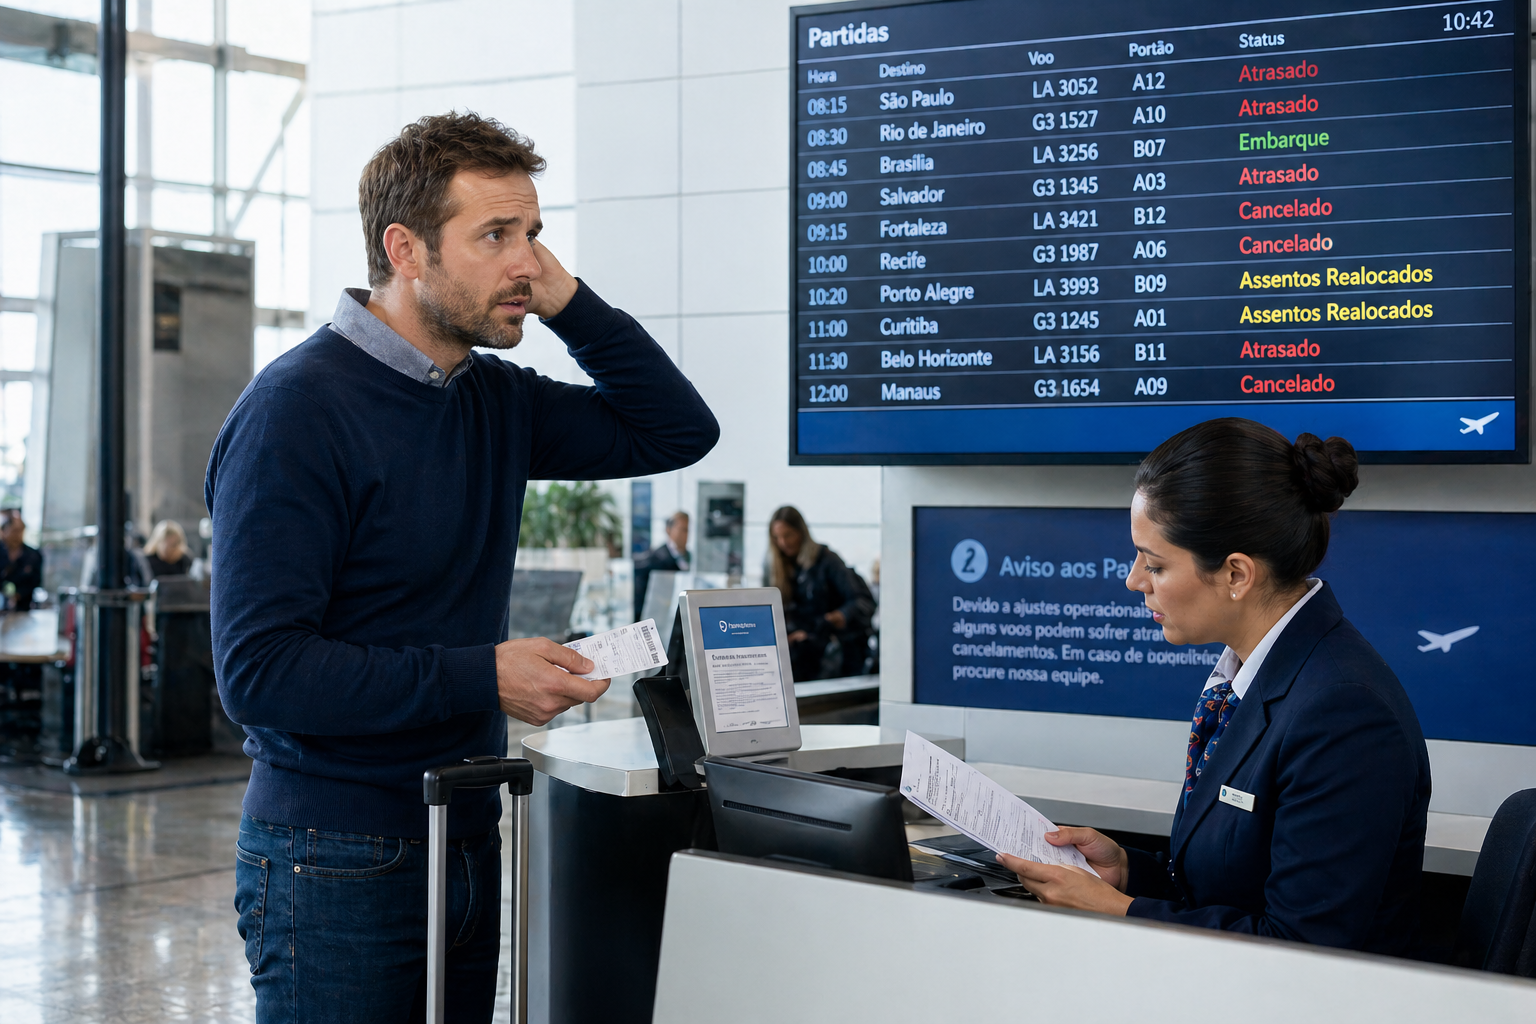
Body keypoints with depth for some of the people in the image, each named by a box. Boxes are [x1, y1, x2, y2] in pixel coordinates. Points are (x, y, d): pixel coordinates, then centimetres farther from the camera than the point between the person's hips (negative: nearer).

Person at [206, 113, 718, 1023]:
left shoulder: (493, 400, 7)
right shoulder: (298, 409, -16)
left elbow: (677, 432, 14)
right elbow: (259, 668, -21)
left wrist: (569, 303, 1)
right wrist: (482, 678, -22)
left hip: (469, 840, 7)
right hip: (338, 863, -7)